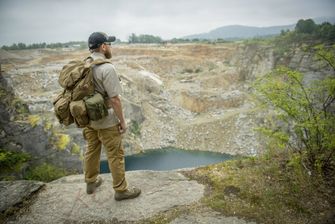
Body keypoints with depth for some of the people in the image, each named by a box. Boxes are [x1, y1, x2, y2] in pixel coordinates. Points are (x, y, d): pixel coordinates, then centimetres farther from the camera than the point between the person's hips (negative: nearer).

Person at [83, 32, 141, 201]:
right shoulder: (107, 68, -22)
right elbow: (114, 99, -22)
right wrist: (122, 121, -13)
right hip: (106, 121, -8)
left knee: (92, 150, 21)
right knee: (115, 155, 5)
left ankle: (91, 182, 39)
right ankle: (121, 190, 18)